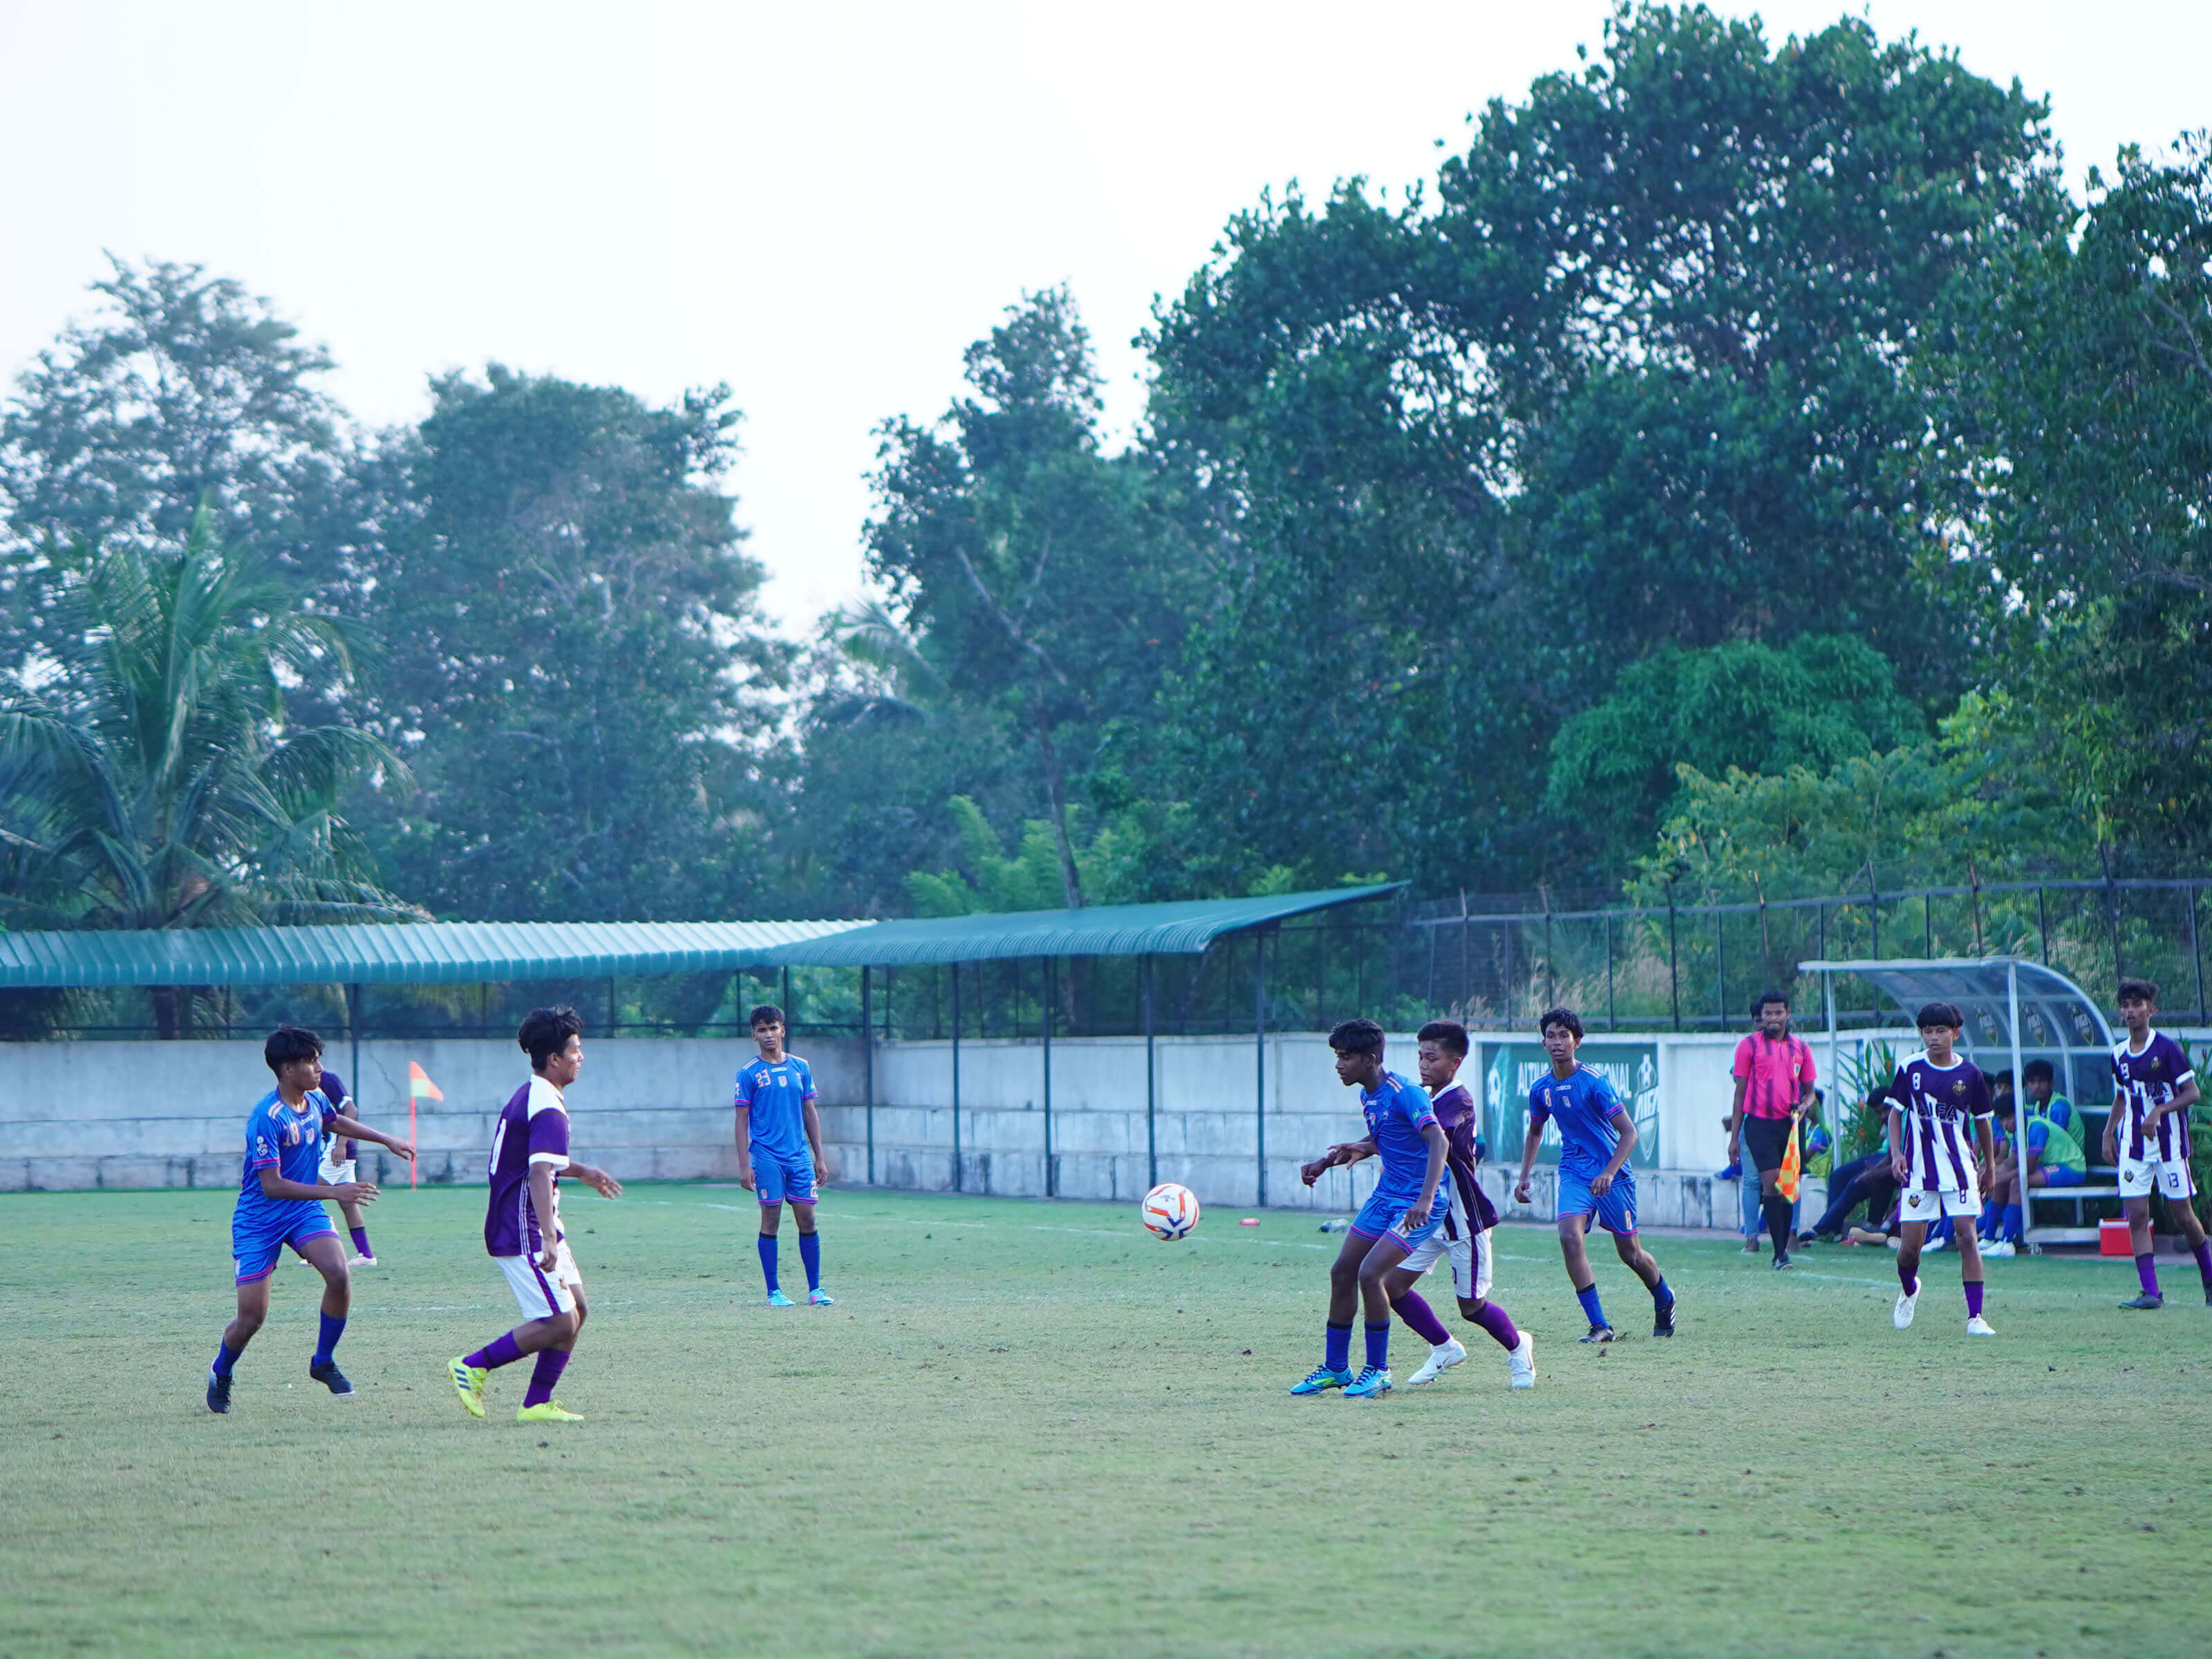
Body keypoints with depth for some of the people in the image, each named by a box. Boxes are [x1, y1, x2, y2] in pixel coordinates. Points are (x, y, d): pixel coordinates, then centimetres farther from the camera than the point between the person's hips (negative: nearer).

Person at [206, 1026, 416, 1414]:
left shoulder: (315, 1100, 0)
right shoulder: (266, 1117, -25)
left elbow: (335, 1121, 26)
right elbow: (271, 1185, -28)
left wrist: (387, 1140, 28)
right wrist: (332, 1192, -32)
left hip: (304, 1211, 6)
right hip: (259, 1221, -6)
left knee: (339, 1275, -21)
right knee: (251, 1317, -5)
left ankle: (323, 1362, 0)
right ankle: (221, 1375, 27)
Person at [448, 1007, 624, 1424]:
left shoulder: (527, 1096, 14)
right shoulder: (549, 1110, -19)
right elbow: (539, 1175, -31)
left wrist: (581, 1171, 37)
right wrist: (548, 1239, -39)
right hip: (524, 1232, -11)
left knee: (577, 1309, 10)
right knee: (560, 1323, -11)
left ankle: (536, 1404, 11)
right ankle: (472, 1367, -3)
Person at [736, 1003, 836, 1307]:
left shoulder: (800, 1067, 11)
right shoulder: (749, 1074, -1)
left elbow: (810, 1113, 15)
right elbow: (742, 1120, -1)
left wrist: (820, 1157, 11)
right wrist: (744, 1165, -7)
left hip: (799, 1155, 3)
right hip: (766, 1156, -3)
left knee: (807, 1219, 1)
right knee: (771, 1221, -3)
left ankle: (815, 1289, 7)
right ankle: (773, 1292, 3)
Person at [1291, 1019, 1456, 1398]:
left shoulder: (1404, 1093, -21)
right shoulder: (1368, 1096, 8)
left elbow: (1439, 1142, -30)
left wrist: (1426, 1199, -41)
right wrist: (1329, 1160, 19)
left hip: (1419, 1202, -9)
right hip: (1385, 1195, 9)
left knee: (1370, 1274, -19)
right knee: (1342, 1273, 7)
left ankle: (1378, 1370, -2)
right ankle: (1335, 1368, 20)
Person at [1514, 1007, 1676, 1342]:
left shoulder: (1593, 1082, -16)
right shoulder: (1541, 1088, 1)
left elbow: (1629, 1132, -16)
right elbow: (1535, 1132, 21)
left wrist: (1609, 1173, -28)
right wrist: (1524, 1176, 11)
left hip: (1612, 1176, -4)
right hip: (1574, 1173, 4)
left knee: (1630, 1252, 5)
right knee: (1569, 1236, -21)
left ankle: (1664, 1302, 38)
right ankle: (1599, 1326, -18)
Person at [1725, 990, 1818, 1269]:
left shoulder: (1801, 1047, 11)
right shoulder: (1749, 1045, 2)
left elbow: (1809, 1091, 17)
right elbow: (1740, 1092, 3)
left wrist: (1804, 1105, -8)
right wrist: (1734, 1137, 1)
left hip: (1790, 1125, 4)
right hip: (1759, 1123, -4)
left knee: (1787, 1186, 6)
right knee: (1772, 1183, -14)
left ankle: (1783, 1249, 14)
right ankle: (1780, 1251, -15)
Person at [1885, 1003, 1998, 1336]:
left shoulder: (1970, 1074, -1)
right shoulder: (1911, 1069, -1)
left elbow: (1981, 1121, 11)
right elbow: (1895, 1113, 8)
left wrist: (1989, 1165, 17)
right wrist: (1896, 1153, -6)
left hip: (1959, 1166, -1)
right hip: (1918, 1168, 1)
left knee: (1967, 1237, -11)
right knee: (1910, 1244, 1)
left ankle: (1975, 1317, -9)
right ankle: (1909, 1290, 34)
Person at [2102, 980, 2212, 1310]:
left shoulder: (2167, 1048, -10)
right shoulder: (2118, 1054, 7)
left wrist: (2159, 1111, -24)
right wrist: (2109, 1132, 12)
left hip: (2169, 1143, -4)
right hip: (2133, 1144, 5)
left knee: (2183, 1215, 2)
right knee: (2136, 1215, -7)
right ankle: (2150, 1292, -7)